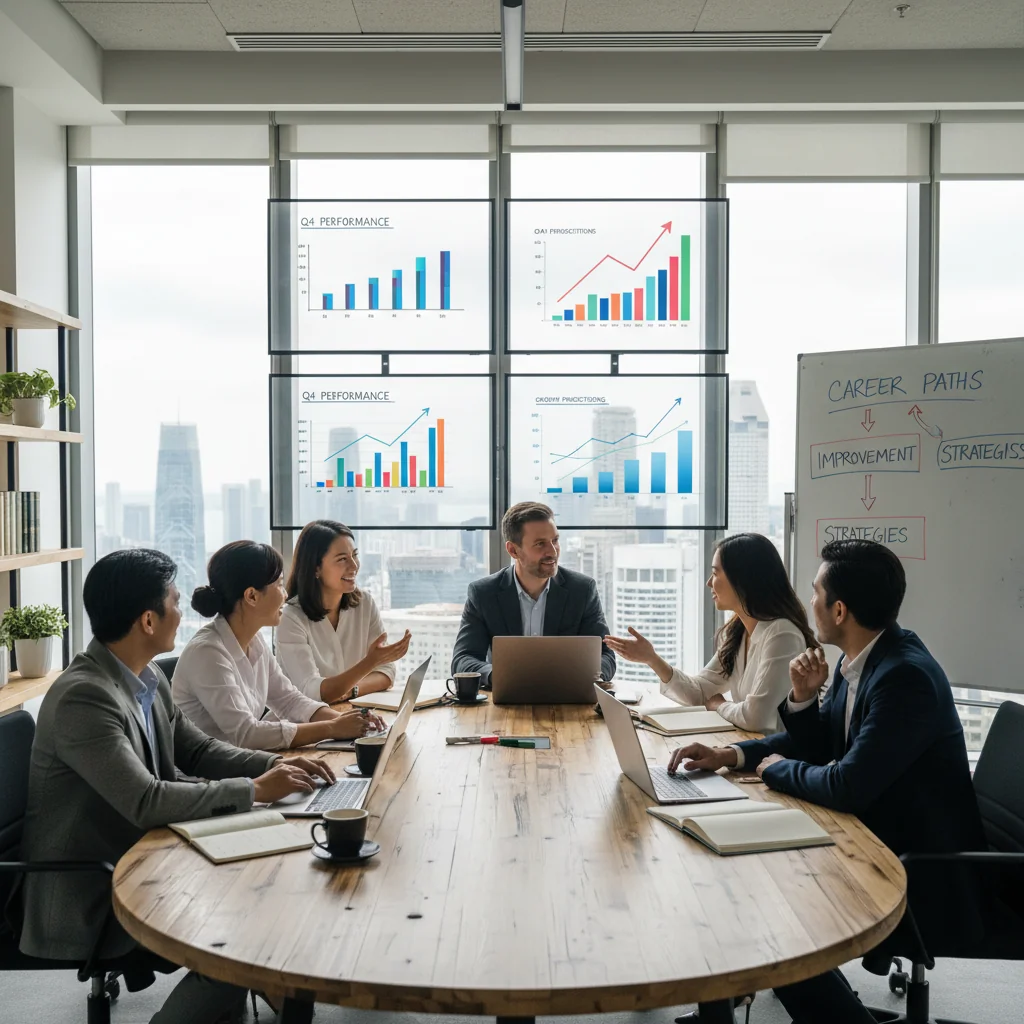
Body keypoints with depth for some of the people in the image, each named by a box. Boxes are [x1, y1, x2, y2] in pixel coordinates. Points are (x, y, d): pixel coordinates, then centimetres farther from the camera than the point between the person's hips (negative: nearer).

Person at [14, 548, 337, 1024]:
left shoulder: (149, 678, 2)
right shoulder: (82, 696, -26)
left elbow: (196, 751, 11)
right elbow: (146, 802, -31)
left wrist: (273, 764, -5)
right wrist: (253, 790, -23)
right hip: (87, 897, -9)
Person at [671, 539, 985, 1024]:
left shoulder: (906, 676, -27)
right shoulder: (862, 659, 1)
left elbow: (848, 787, -31)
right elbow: (817, 745, 12)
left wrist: (778, 768, -13)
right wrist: (730, 755, -5)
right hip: (878, 839, 9)